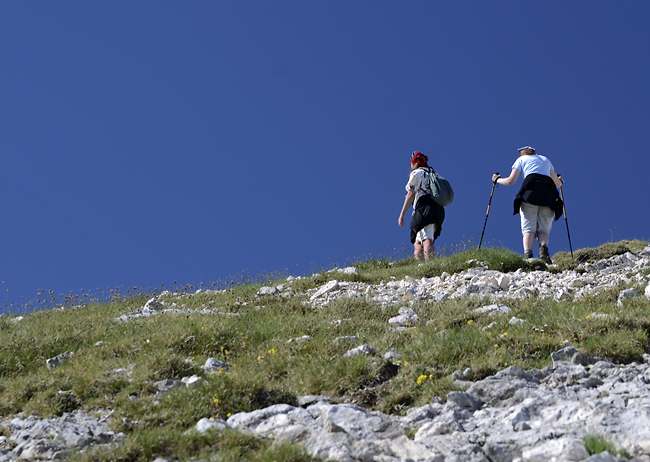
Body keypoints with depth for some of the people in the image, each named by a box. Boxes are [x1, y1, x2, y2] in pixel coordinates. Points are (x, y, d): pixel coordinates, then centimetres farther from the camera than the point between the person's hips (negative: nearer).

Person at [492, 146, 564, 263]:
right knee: (543, 229, 1)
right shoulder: (545, 159, 31)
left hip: (531, 191, -2)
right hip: (548, 193, 2)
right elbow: (558, 183, 36)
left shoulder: (522, 159, 21)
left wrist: (497, 179, 29)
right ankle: (544, 248, -31)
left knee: (529, 228, -7)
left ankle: (528, 255, -31)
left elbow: (510, 181, 9)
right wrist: (560, 181, 61)